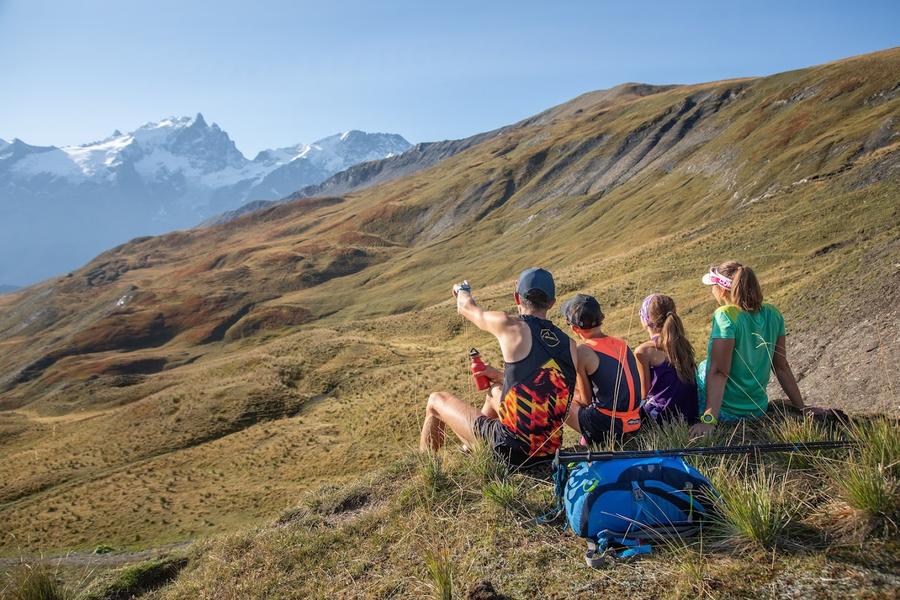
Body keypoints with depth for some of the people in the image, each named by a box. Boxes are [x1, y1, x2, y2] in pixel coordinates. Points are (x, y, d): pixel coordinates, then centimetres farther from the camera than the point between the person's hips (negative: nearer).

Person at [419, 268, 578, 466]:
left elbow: (466, 307, 9)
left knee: (436, 401, 16)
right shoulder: (570, 345, 2)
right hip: (550, 449, 6)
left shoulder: (511, 326, -12)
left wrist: (461, 290, 32)